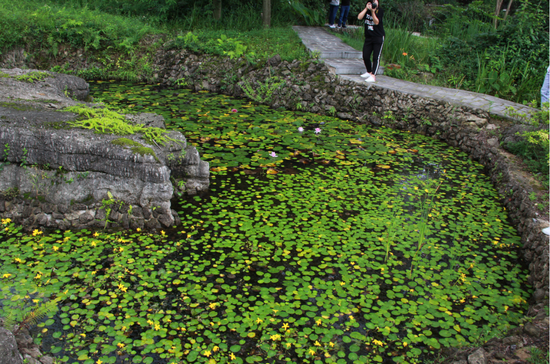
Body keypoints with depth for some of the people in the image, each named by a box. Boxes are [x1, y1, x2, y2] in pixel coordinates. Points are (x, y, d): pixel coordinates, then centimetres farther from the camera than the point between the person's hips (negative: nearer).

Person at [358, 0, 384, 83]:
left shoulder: (380, 11, -6)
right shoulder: (367, 9, 6)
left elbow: (376, 22, -18)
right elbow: (359, 17, -9)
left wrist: (372, 11, -27)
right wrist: (366, 8, -17)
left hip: (378, 37, -5)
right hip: (368, 37, 5)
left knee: (376, 57, -11)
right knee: (365, 56, 5)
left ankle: (373, 76, -16)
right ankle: (369, 72, 28)